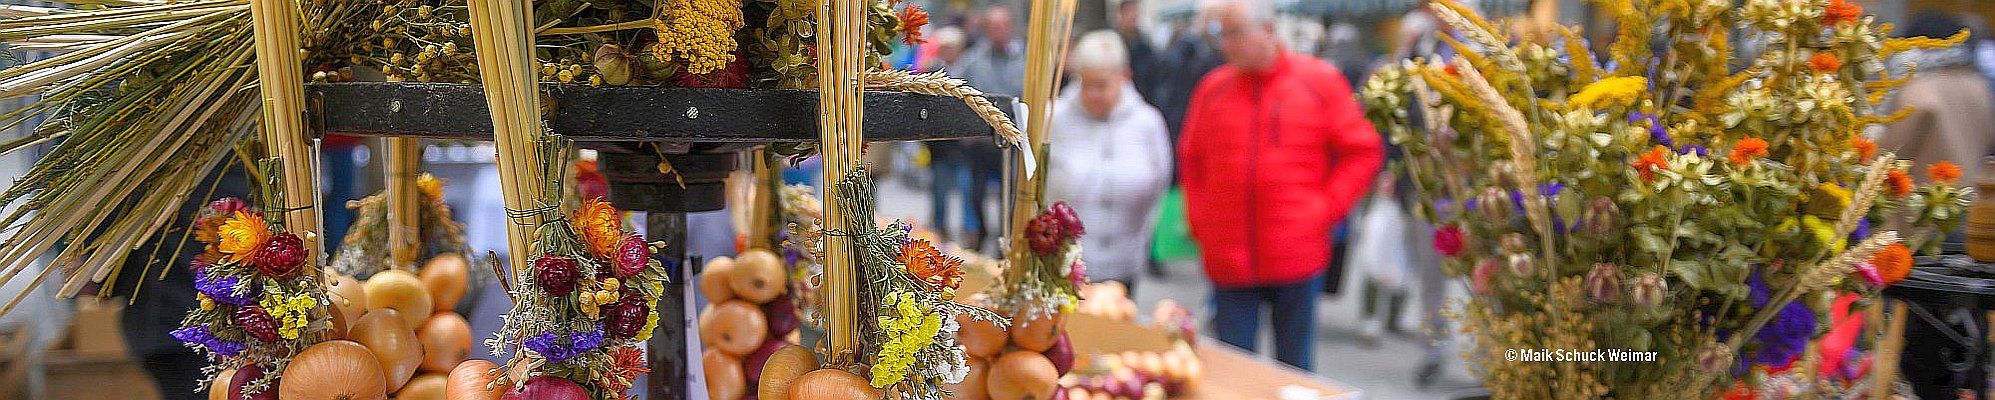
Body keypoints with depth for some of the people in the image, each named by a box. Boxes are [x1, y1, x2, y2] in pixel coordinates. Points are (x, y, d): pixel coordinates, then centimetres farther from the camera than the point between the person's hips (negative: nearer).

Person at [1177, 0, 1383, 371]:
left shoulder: (1320, 82, -1)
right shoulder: (1212, 88, 5)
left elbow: (1362, 152, 2)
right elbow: (1191, 160, 16)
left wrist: (1325, 209, -5)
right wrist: (1200, 221, 5)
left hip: (1297, 258, -1)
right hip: (1228, 260, 2)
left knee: (1294, 369, 11)